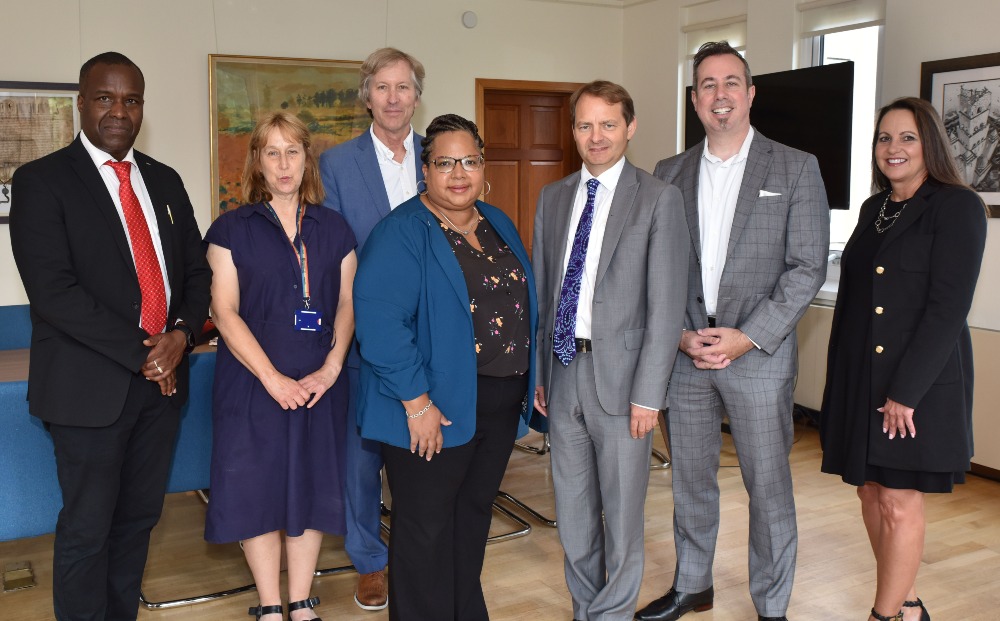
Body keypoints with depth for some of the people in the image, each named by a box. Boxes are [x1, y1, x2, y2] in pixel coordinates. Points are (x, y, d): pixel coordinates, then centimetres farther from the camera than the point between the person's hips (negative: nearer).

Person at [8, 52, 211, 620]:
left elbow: (196, 269, 11)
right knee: (87, 530, 5)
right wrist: (140, 351, -16)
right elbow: (53, 291, -15)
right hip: (93, 383, -5)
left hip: (162, 379, 5)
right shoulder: (42, 181, -6)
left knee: (139, 518, 15)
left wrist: (181, 334, -8)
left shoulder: (165, 181, 12)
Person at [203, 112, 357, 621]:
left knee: (312, 486, 7)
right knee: (258, 488, 2)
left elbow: (348, 304, 5)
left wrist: (330, 368, -10)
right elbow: (225, 311, -6)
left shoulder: (334, 230, 8)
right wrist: (273, 378, -14)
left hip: (319, 384, 2)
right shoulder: (232, 229, 0)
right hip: (253, 383, -2)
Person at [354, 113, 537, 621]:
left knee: (474, 516, 19)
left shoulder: (499, 225, 10)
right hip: (435, 407, -7)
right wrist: (416, 403, -23)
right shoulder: (401, 233, -13)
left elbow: (524, 305, 16)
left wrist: (531, 379, 10)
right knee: (426, 527, 6)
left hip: (501, 403, 7)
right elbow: (379, 322, -22)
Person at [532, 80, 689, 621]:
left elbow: (666, 304, -10)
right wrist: (537, 370, 7)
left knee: (621, 511, 7)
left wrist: (648, 393, -14)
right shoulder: (553, 197, 10)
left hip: (619, 373, -5)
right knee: (572, 508, 16)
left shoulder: (658, 198, -5)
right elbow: (540, 289, 12)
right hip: (562, 370, 5)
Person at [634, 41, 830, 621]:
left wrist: (748, 337, -14)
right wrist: (680, 333, -6)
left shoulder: (796, 168, -1)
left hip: (759, 354, -3)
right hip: (685, 352, 3)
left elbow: (807, 267, -6)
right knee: (690, 479, 14)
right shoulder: (669, 173, 9)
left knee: (769, 487, 5)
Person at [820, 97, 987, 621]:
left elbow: (948, 306, -15)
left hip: (920, 379, -7)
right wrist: (839, 377, 10)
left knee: (900, 501, -1)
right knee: (870, 490, 11)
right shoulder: (874, 208, 12)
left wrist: (906, 390, -18)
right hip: (861, 376, 7)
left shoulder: (957, 206, -8)